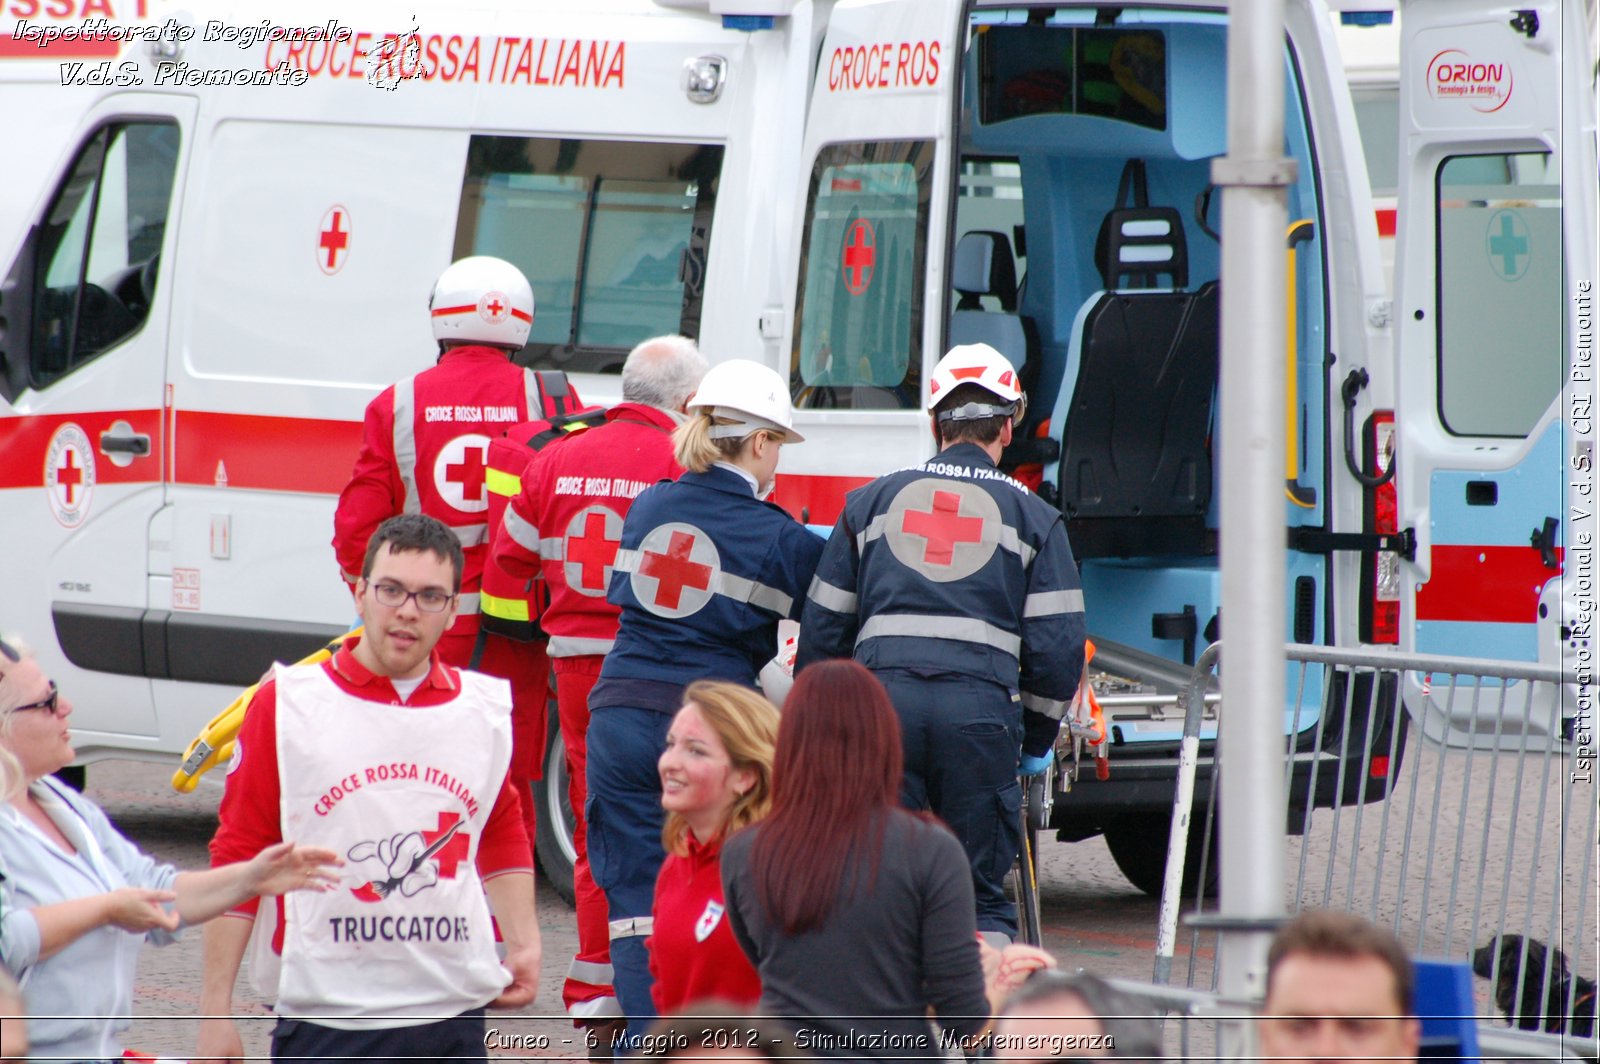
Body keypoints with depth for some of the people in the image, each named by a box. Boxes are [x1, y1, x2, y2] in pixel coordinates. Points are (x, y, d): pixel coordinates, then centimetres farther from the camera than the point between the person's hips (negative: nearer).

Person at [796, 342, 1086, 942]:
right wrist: (1037, 740, 18)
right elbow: (1058, 643, 6)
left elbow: (823, 628, 15)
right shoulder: (1033, 517, 12)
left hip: (881, 698, 1)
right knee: (982, 896, 5)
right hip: (982, 707, -1)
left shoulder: (871, 503, 17)